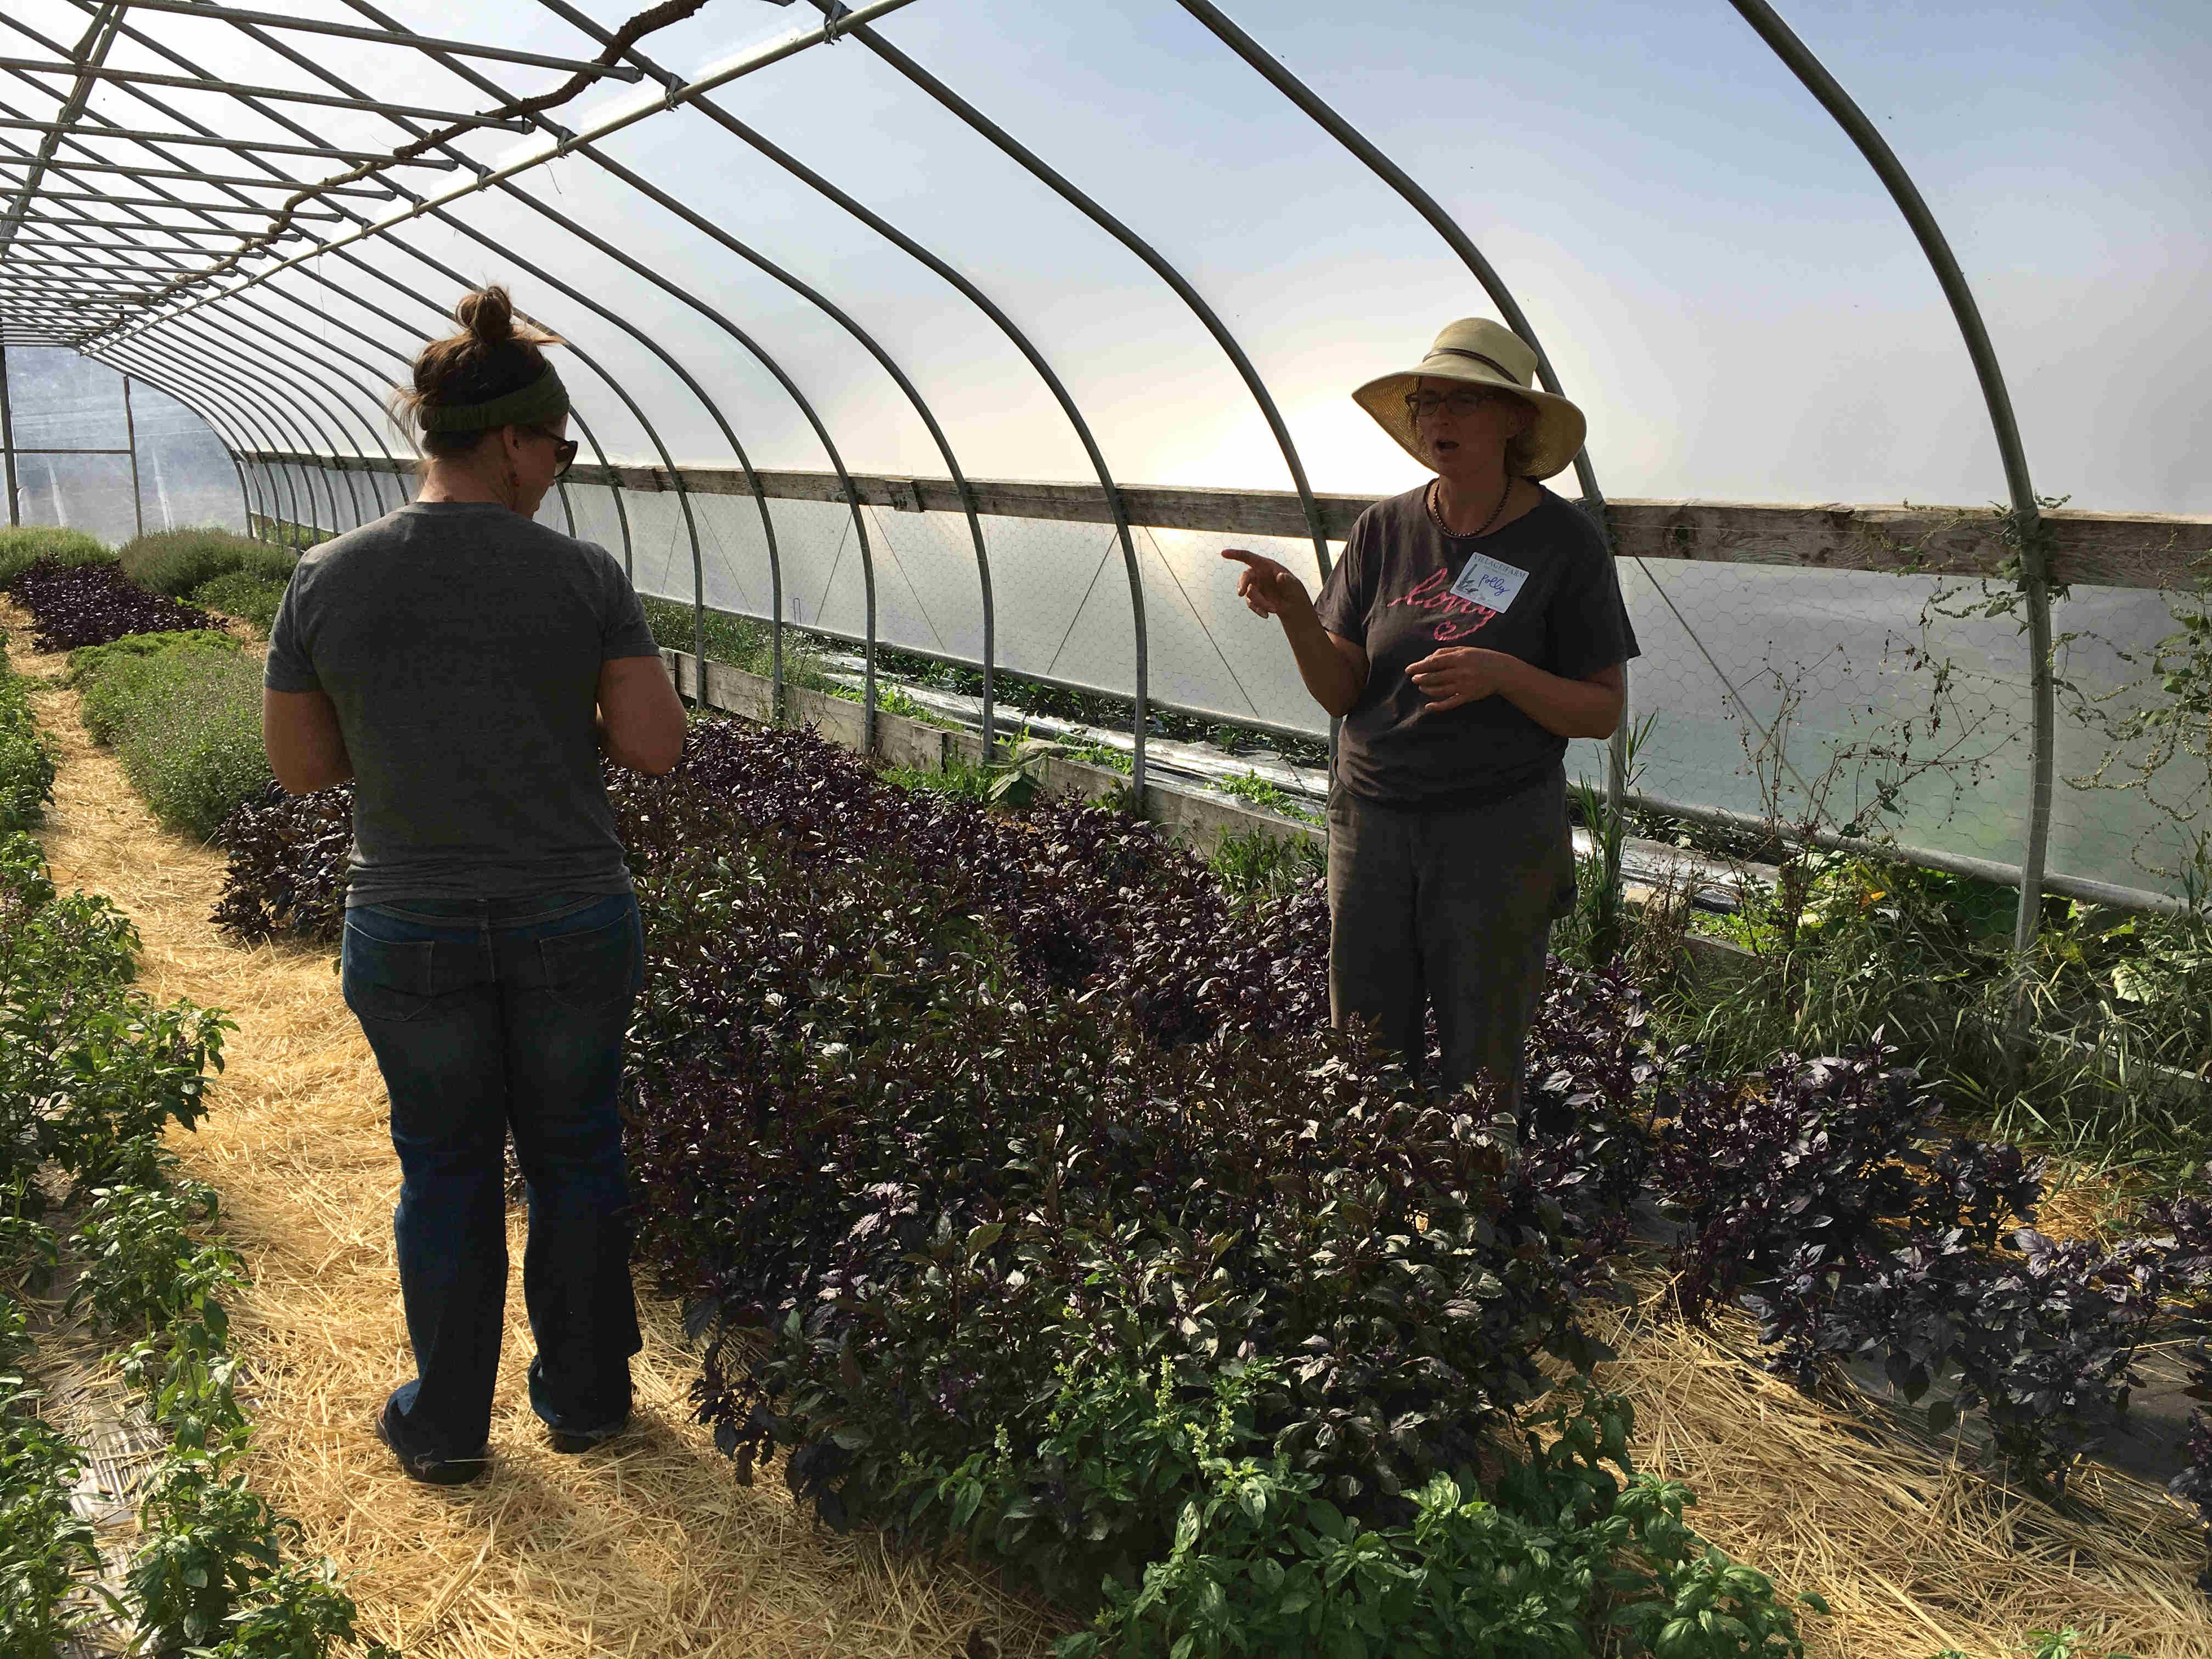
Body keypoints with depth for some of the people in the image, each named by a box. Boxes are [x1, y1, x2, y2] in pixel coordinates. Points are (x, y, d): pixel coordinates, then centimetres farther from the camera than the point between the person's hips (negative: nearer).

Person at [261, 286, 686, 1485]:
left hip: (411, 935, 1)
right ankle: (585, 1398, 34)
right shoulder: (582, 576, -11)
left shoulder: (326, 580, -6)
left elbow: (298, 766, 1)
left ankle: (446, 1428, 34)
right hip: (570, 926, -1)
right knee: (574, 1160, 17)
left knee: (444, 1173, 18)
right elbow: (655, 746, -12)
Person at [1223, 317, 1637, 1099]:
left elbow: (1603, 711, -4)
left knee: (1480, 1069, 6)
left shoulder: (1564, 541, -5)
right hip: (1373, 822, 3)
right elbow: (1340, 691, 0)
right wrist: (1293, 610, -18)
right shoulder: (1386, 529, 3)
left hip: (1498, 832, -2)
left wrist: (1501, 673, -21)